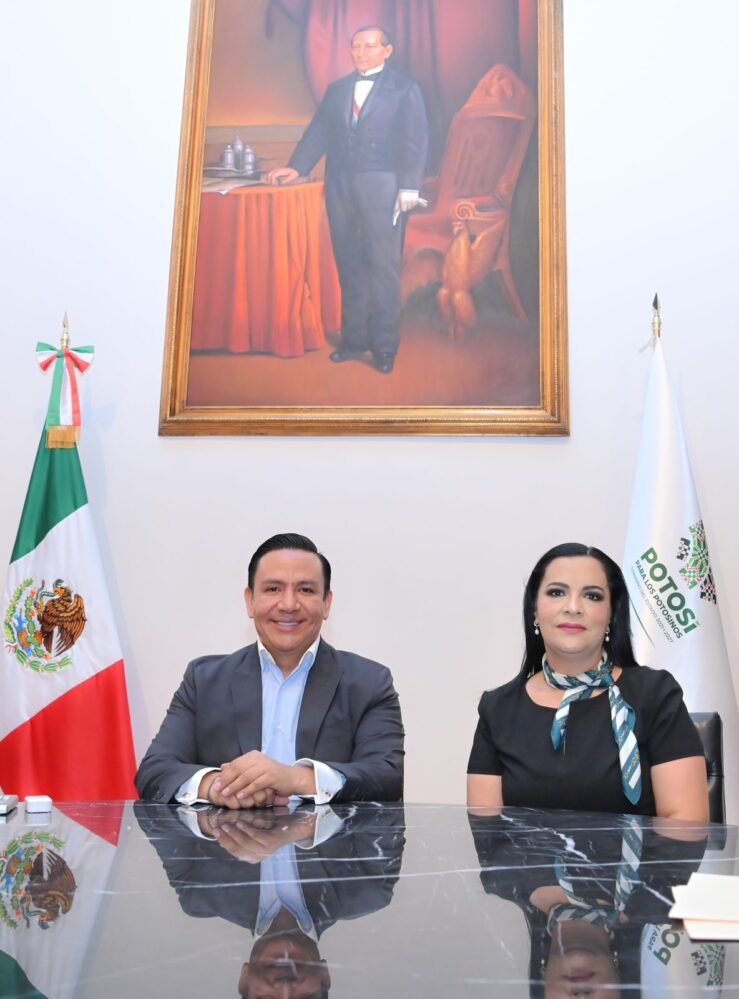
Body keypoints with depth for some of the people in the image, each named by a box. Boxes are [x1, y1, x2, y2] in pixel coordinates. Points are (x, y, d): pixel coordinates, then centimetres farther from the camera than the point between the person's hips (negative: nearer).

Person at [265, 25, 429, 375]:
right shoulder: (336, 89, 18)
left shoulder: (404, 89, 5)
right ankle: (354, 337, 14)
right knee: (349, 264, 7)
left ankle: (384, 344, 1)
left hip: (381, 185, -5)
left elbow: (415, 141, -2)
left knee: (382, 264, -5)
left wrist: (409, 187, -12)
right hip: (339, 185, 5)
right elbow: (319, 133, 14)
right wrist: (296, 167, 1)